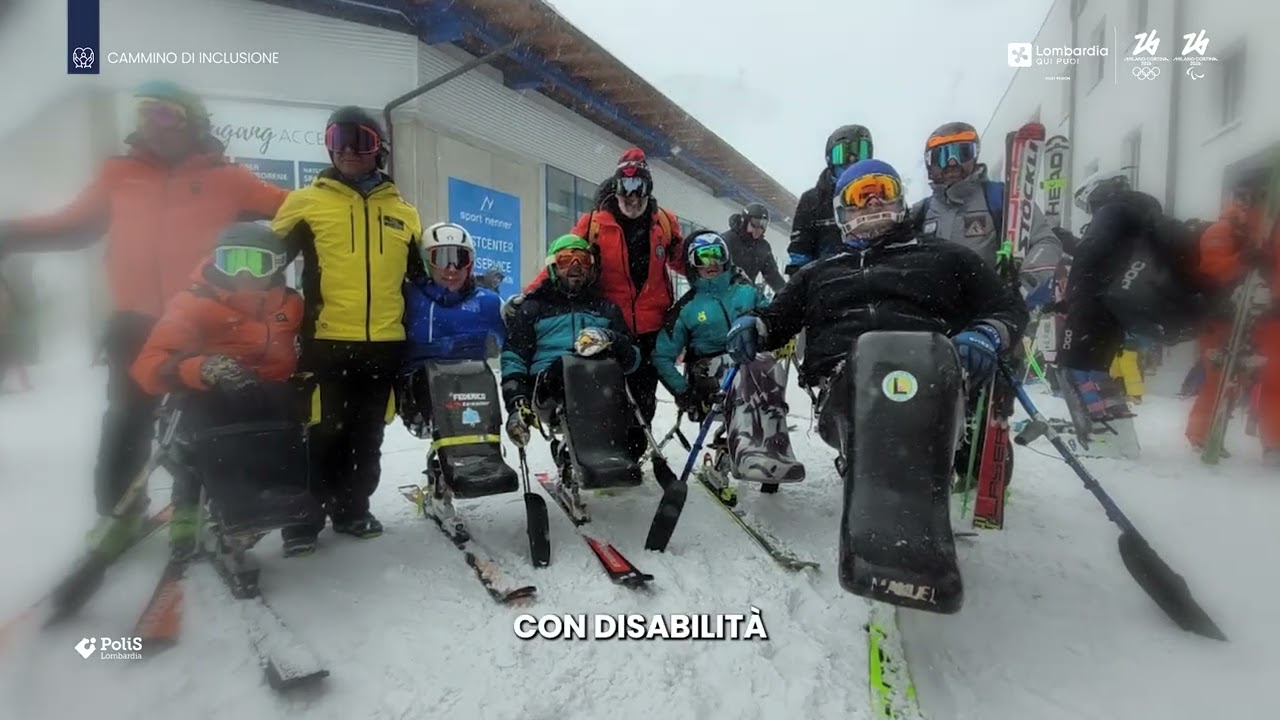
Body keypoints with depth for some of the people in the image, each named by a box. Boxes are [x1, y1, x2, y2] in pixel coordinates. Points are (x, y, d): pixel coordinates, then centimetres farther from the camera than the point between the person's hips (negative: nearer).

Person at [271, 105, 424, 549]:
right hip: (325, 341, -3)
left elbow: (420, 275, 21)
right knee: (323, 433, 2)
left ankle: (353, 509, 26)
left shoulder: (401, 211, 13)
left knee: (368, 435, 12)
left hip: (384, 344, 3)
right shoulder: (307, 201, 4)